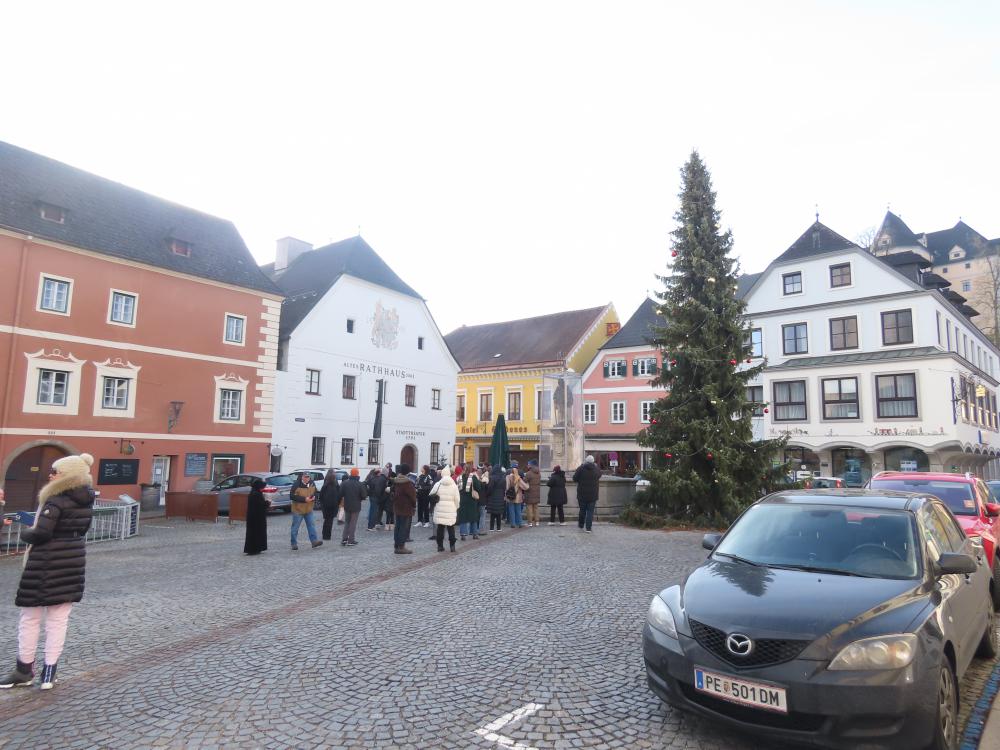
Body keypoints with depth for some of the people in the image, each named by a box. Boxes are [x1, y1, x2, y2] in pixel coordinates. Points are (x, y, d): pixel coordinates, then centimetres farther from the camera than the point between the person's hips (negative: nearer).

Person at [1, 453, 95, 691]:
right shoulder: (86, 501, 5)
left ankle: (24, 671, 22)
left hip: (47, 563, -7)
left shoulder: (56, 501, -18)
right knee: (59, 619, 11)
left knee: (30, 618, 10)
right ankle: (49, 673, 15)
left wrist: (24, 532, -2)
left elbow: (40, 534, -21)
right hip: (74, 560, 7)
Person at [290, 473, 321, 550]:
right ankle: (294, 544, 14)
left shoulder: (312, 484, 1)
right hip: (298, 509, -4)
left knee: (311, 525, 1)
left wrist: (313, 497, -13)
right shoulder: (296, 485, -16)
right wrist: (304, 499, -26)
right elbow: (293, 496, -20)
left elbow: (315, 494, 12)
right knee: (295, 527, 4)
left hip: (309, 509, 5)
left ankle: (314, 541, 2)